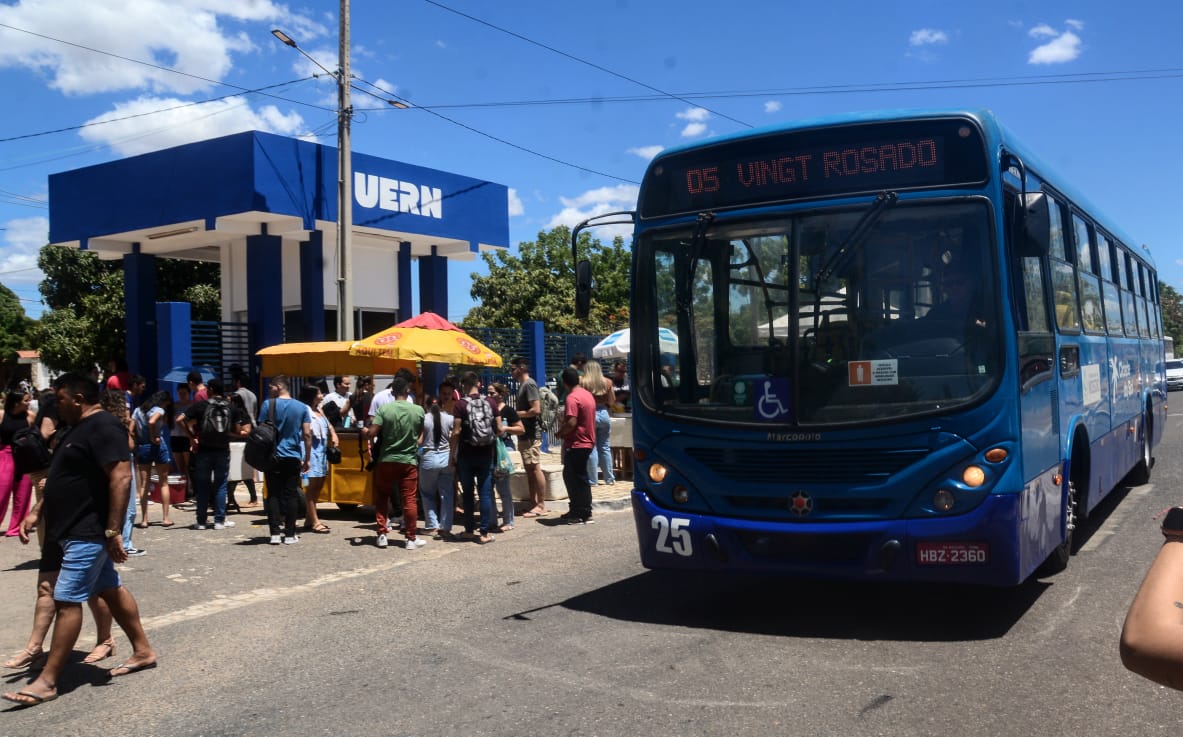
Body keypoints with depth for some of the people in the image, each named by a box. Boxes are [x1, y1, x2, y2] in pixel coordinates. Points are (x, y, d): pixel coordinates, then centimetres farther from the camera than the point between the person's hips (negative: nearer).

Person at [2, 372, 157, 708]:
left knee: (66, 601, -6)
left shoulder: (104, 428, -18)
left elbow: (121, 478, -25)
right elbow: (65, 480, 23)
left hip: (88, 533, -10)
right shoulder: (78, 429, 15)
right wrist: (37, 513, 18)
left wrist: (113, 531, -27)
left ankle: (47, 682, -1)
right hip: (77, 530, 10)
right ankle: (143, 652, 26)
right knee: (111, 590, 16)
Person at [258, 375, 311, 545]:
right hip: (293, 457, 1)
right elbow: (307, 434, 0)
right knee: (291, 495, 6)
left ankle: (275, 533, 1)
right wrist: (307, 459, 7)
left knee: (273, 495, 5)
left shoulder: (268, 404, -5)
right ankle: (290, 535, 6)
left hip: (272, 457, -1)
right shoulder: (302, 407, 2)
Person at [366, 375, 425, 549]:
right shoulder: (418, 410, -5)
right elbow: (421, 435, 6)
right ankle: (412, 538, 7)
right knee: (409, 499, 4)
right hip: (409, 461, 0)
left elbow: (372, 433, -14)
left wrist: (366, 430, 6)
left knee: (382, 498, 15)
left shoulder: (384, 409, -10)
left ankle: (382, 535, 16)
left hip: (386, 460, 0)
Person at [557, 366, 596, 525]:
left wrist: (560, 433, -8)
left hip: (576, 445, -9)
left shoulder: (572, 398, -18)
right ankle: (576, 510, 22)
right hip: (587, 441, 9)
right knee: (570, 476, 17)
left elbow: (571, 423, -26)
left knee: (578, 479, -1)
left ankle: (584, 514, 4)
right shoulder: (588, 394, 11)